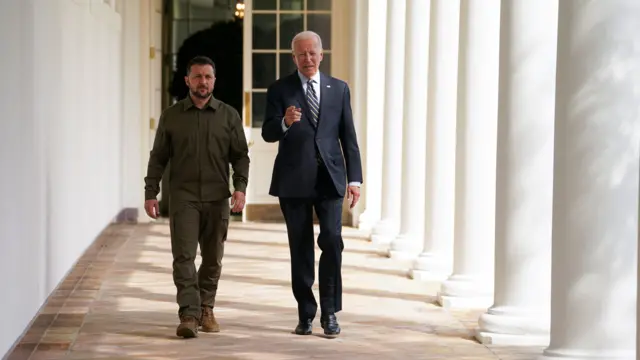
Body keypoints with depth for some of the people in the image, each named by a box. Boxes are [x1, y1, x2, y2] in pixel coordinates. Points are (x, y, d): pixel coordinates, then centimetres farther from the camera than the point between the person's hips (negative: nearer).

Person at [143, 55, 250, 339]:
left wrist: (240, 187, -8)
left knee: (213, 259, 8)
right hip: (183, 198, -1)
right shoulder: (171, 116, 7)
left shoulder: (228, 116, 7)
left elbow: (241, 155, 6)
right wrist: (150, 193, 2)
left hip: (217, 199, 1)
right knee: (184, 256, -11)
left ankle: (206, 309, 21)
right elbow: (158, 158, 8)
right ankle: (189, 316, -15)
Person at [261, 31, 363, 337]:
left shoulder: (339, 89, 10)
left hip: (329, 178, 0)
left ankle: (329, 312, -2)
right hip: (294, 181, 0)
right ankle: (306, 314, 14)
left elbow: (348, 137, 9)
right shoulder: (280, 90, 4)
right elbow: (267, 133, -3)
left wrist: (354, 178, 2)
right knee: (300, 249, 5)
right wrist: (285, 122, -25)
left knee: (332, 240, -12)